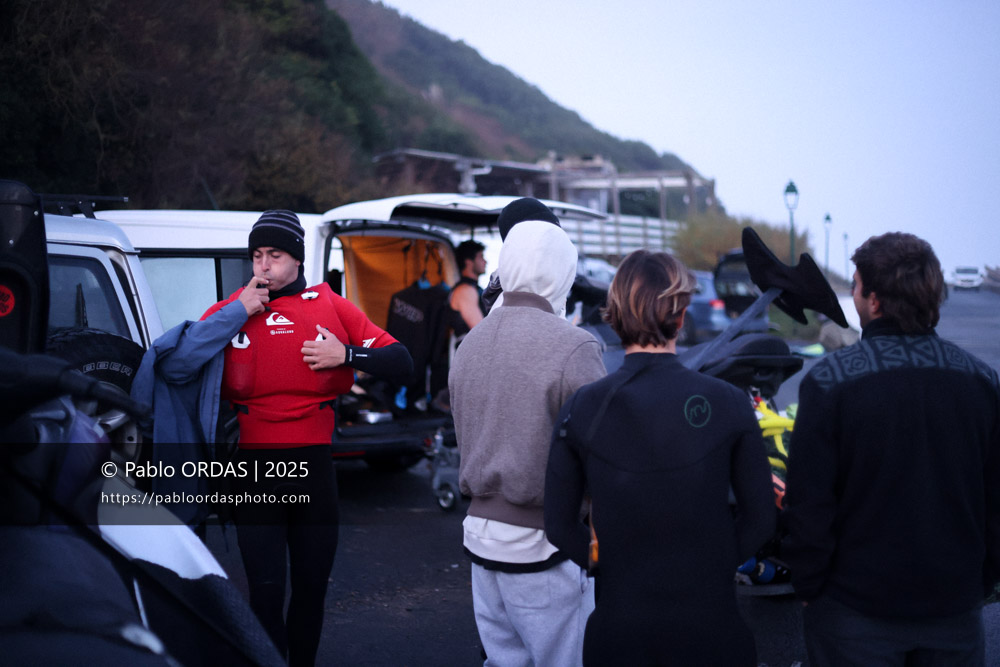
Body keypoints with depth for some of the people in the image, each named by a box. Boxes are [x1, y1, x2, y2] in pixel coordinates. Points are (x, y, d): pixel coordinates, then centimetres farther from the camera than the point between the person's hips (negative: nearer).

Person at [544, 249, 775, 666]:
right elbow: (760, 520, -4)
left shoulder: (580, 409, -8)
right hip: (709, 626, -1)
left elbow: (560, 527, -2)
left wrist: (613, 566, 10)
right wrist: (712, 567, 8)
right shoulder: (728, 403, -10)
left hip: (618, 629, 1)